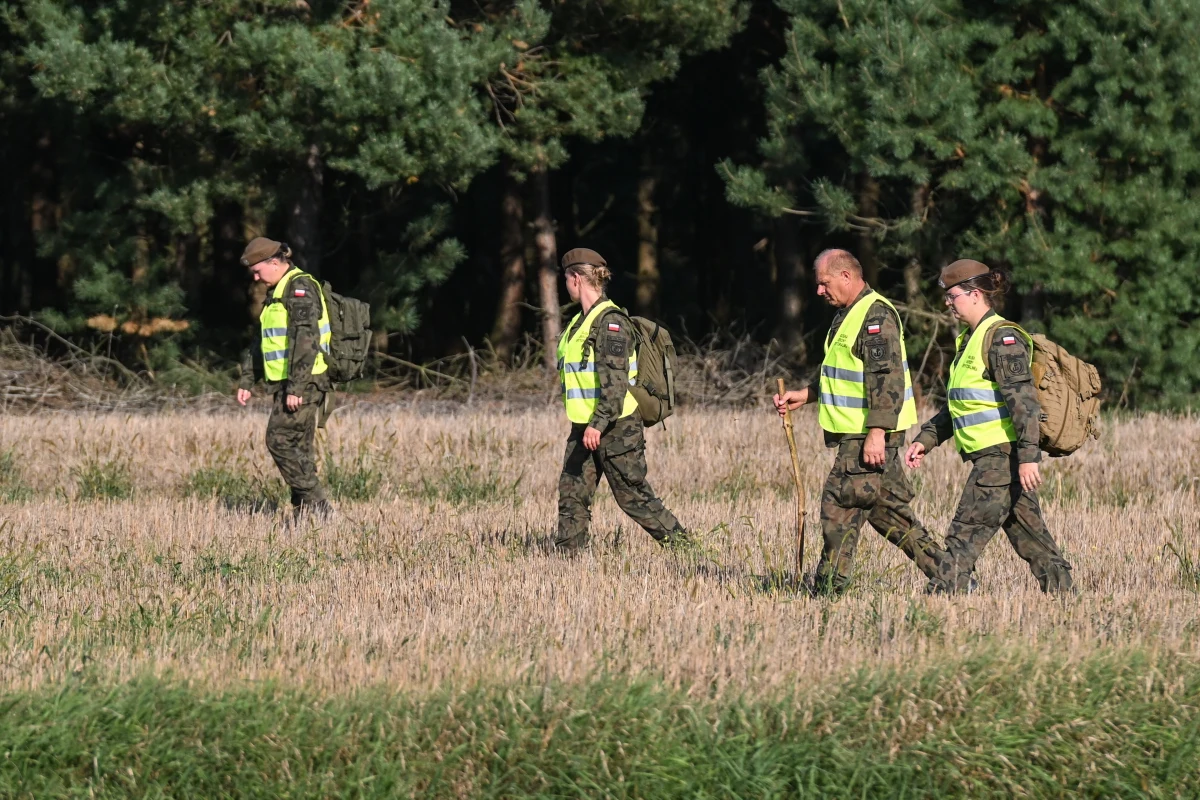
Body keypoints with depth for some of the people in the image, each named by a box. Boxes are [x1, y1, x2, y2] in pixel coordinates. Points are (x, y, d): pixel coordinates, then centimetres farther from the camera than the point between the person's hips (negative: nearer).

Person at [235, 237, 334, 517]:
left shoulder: (300, 287, -12)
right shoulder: (277, 292, 21)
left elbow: (306, 339, -22)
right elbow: (263, 342, 29)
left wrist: (296, 387, -26)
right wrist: (246, 380, 23)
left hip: (303, 384, -10)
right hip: (287, 384, 10)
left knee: (281, 442, -13)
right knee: (297, 449, 8)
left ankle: (316, 506, -13)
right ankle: (305, 514, 8)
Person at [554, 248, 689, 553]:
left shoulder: (611, 321, -14)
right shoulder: (581, 321, 15)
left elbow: (615, 380, -22)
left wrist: (598, 424, -29)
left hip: (617, 427, -9)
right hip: (585, 426, 9)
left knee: (632, 494, -4)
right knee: (572, 493, 2)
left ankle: (681, 542, 5)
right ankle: (567, 552, 3)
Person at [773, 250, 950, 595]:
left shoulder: (876, 316, -17)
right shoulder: (848, 315, 17)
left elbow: (887, 379, -24)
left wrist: (876, 433, -28)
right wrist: (805, 395, 19)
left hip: (871, 436, -11)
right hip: (858, 433, 11)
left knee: (840, 505, -7)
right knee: (887, 507, 13)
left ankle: (829, 588, -3)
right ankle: (939, 569, 16)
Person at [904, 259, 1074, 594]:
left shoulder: (1002, 338, -12)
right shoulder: (972, 339, 18)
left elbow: (1023, 399, -20)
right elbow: (955, 408, 26)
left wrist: (1028, 456, -26)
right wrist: (926, 440, 19)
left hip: (1002, 455, -10)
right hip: (992, 457, 10)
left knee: (965, 535, -10)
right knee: (1028, 534, 10)